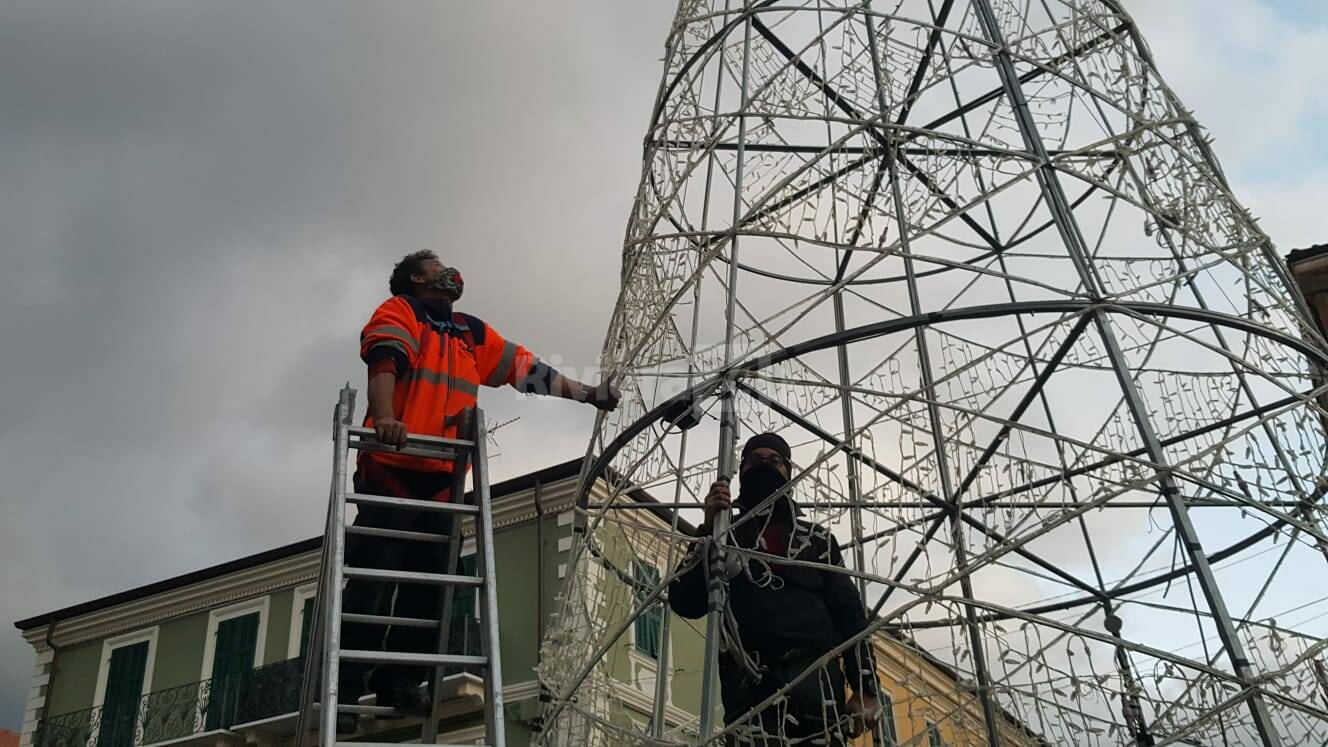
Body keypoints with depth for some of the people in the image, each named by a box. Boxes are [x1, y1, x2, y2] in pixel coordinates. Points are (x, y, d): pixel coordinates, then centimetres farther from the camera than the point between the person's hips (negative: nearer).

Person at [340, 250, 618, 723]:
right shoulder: (398, 312, 5)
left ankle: (400, 681, 7)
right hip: (392, 467, -6)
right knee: (373, 581, -8)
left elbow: (527, 368, 27)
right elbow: (385, 361, -14)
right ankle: (343, 688, -4)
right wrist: (383, 418, -32)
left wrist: (585, 394, 25)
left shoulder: (472, 333, 24)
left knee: (430, 583, 0)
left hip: (443, 476, 6)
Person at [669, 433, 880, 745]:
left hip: (813, 672, 1)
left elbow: (849, 613, 17)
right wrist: (707, 530, -3)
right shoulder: (725, 537, 20)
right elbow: (685, 604, 6)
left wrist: (865, 689, 5)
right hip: (747, 682, -1)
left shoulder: (816, 538, 24)